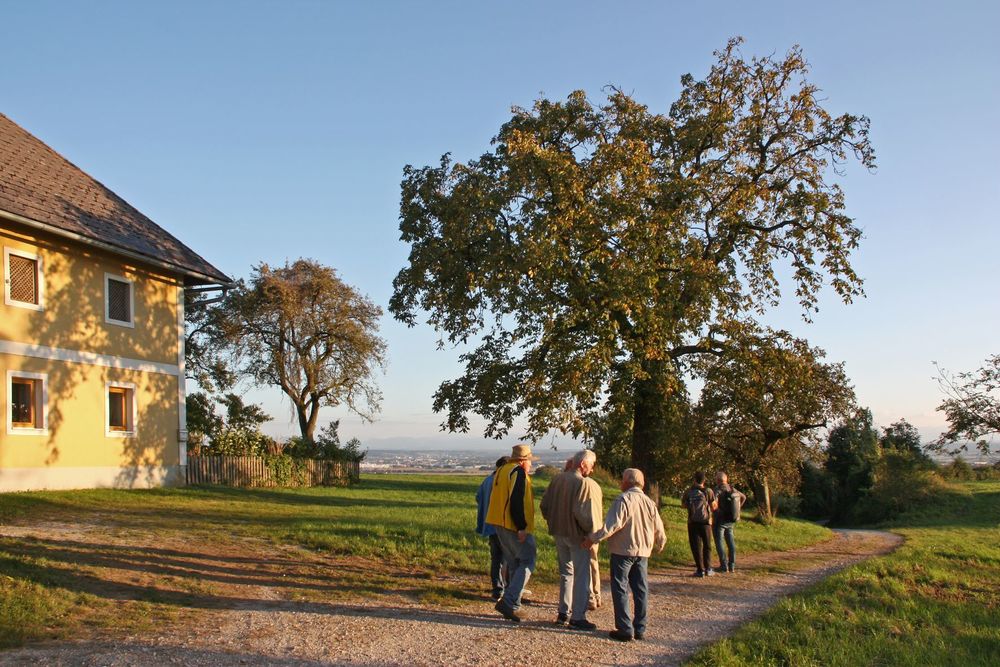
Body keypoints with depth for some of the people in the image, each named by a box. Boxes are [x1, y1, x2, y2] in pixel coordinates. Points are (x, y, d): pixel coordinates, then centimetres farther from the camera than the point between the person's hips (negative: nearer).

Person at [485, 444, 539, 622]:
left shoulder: (501, 471, 17)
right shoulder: (518, 472, -13)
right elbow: (516, 502, -22)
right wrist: (521, 527, -21)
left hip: (500, 526, 10)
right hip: (515, 527, -10)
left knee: (513, 564, 16)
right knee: (527, 563, -4)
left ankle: (512, 605, 19)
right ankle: (509, 602, -14)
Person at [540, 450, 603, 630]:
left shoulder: (557, 479, 1)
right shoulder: (585, 483, -20)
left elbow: (545, 505, 7)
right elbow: (583, 512, -26)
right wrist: (592, 531, -11)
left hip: (558, 533, 7)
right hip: (577, 535, -7)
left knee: (566, 572, 19)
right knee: (582, 576, 4)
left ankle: (563, 613, 25)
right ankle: (578, 617, 7)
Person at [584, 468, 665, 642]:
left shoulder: (623, 500, -15)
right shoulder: (650, 502, 5)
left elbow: (612, 525, -24)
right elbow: (659, 530, 11)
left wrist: (592, 539, -18)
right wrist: (659, 546, 30)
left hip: (622, 551, -6)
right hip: (643, 552, 6)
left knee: (620, 589, 2)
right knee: (641, 590, 12)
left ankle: (625, 629, 0)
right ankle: (640, 629, 17)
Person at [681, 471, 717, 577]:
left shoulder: (688, 492, -1)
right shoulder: (708, 492, -8)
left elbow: (683, 505, 10)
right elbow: (714, 507, -4)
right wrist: (716, 502, 18)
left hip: (692, 523, 1)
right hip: (705, 522, -1)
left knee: (696, 546, 5)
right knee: (707, 546, 12)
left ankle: (700, 569, 3)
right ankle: (708, 569, 9)